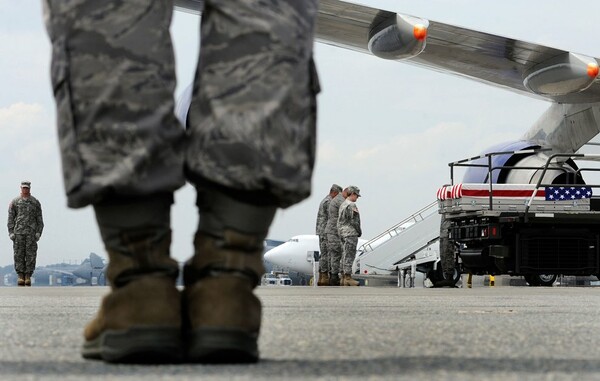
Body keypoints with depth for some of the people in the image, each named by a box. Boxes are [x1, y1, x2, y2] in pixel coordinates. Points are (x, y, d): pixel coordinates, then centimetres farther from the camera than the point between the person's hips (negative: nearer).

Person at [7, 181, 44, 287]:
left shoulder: (35, 202, 8)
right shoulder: (14, 201, 7)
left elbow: (39, 219, 7)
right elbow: (10, 218, 6)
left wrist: (39, 232, -3)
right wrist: (11, 232, -3)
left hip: (31, 232, 0)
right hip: (18, 232, 0)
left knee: (30, 254, -3)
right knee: (19, 254, -2)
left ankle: (28, 277, 0)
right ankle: (20, 276, 2)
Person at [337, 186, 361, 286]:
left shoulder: (342, 205, 14)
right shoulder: (351, 205, -15)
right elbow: (354, 221, -17)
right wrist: (359, 232, -3)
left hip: (342, 233, 9)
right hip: (351, 233, -9)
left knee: (345, 256, 11)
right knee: (349, 256, -7)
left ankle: (343, 278, 11)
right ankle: (348, 278, -7)